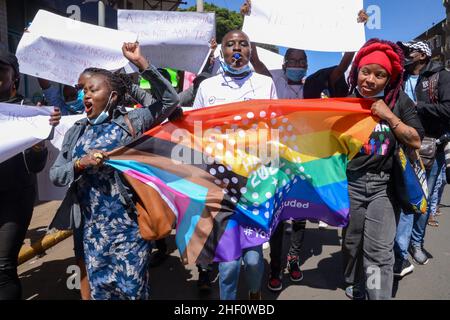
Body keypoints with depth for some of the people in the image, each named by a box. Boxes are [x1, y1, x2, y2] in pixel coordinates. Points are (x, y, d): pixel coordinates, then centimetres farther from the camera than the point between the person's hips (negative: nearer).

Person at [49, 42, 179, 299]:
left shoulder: (130, 121, -4)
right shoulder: (77, 132, 9)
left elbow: (170, 100, -12)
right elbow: (55, 174, 6)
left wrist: (141, 63, -16)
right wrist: (80, 164, -14)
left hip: (128, 226, -4)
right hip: (93, 229, 5)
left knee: (132, 290, 7)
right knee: (99, 290, 18)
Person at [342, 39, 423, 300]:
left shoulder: (399, 101, -1)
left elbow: (416, 141, -6)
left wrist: (389, 116, -14)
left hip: (384, 184, -1)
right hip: (350, 182, 1)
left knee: (379, 251, -8)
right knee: (352, 243, 14)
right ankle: (355, 288, 38)